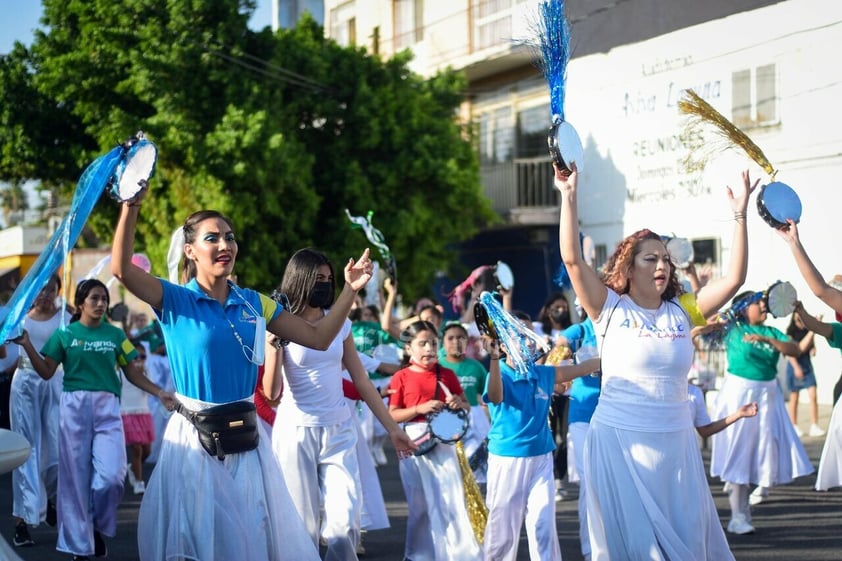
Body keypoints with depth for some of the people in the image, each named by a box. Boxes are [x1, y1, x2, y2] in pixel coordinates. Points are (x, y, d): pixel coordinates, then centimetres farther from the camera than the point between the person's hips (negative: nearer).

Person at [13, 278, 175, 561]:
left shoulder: (115, 334, 8)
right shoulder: (64, 334, 3)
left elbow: (132, 372, 10)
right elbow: (47, 372, 2)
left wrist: (159, 392, 0)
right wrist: (27, 346, -8)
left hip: (107, 407, 1)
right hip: (74, 406, -1)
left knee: (111, 475, -12)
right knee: (77, 476, 1)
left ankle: (97, 527, 16)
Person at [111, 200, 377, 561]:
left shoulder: (254, 303, 6)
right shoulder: (175, 300, -8)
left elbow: (318, 338, 6)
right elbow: (121, 269, -25)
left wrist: (350, 290, -4)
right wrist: (131, 208, -38)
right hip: (195, 435, -4)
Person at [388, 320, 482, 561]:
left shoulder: (447, 375, 6)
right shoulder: (401, 378, -1)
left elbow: (467, 406, 13)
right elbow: (391, 416, -4)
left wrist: (459, 404, -10)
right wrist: (419, 409, -17)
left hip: (444, 443, 1)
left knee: (452, 501, -3)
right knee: (420, 505, 8)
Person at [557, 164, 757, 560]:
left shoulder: (681, 313, 7)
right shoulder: (610, 309, -2)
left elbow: (734, 278, 2)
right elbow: (571, 259, -12)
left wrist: (740, 215, -2)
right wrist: (569, 196, -16)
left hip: (675, 444, 3)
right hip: (619, 442, -3)